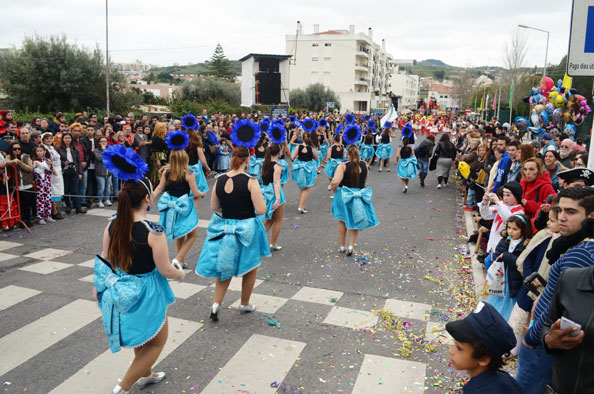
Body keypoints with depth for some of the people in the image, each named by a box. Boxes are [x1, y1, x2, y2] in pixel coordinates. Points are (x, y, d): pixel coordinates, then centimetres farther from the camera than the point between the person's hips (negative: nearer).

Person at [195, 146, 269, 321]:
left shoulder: (220, 180, -4)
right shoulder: (250, 181, -18)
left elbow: (213, 207, 6)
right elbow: (261, 210, -19)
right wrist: (258, 195, 0)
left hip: (223, 228, 4)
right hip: (245, 231, -4)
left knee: (225, 269, 22)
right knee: (251, 268, 20)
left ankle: (216, 304, 10)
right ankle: (245, 305, 32)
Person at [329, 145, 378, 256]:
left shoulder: (343, 166, -16)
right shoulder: (364, 165, -3)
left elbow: (335, 182, -26)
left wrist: (332, 188, -5)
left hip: (344, 196, -2)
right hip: (360, 196, 2)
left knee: (342, 221, 19)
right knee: (354, 221, 19)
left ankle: (342, 246, 29)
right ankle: (351, 246, 7)